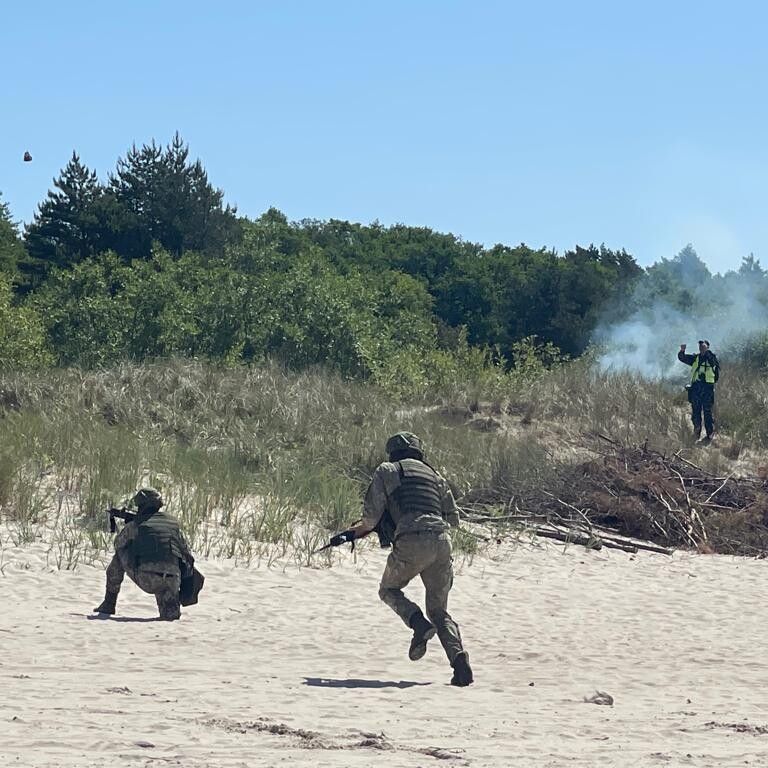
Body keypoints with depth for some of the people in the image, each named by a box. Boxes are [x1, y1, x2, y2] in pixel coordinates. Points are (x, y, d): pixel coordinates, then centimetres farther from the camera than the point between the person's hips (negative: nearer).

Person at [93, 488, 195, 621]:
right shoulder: (173, 524, 17)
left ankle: (109, 603, 26)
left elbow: (118, 544, 30)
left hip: (145, 580, -2)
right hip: (172, 582, 2)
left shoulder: (134, 525, 10)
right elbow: (188, 557, 19)